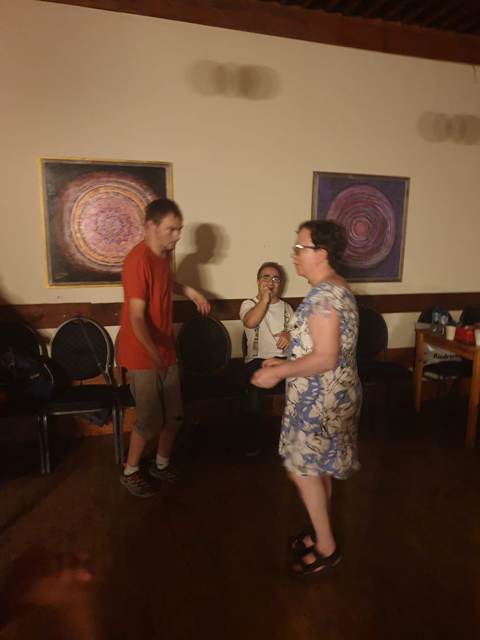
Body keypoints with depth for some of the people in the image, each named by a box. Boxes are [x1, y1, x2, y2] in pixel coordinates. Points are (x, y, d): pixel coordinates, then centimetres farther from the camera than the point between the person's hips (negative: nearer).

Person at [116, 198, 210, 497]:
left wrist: (188, 291, 14)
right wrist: (153, 352, -39)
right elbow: (136, 317, -28)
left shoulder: (165, 253, 4)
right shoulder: (139, 260, -23)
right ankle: (130, 472, 26)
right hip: (142, 354, -8)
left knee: (174, 415, 14)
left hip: (166, 349, 8)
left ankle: (161, 464, 35)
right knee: (150, 419, 3)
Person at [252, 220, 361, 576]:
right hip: (328, 395, 10)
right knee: (318, 468, 20)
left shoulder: (323, 295, -24)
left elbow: (325, 358, -28)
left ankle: (326, 548, 21)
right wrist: (284, 363, 13)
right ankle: (320, 534, 37)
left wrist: (279, 373, -19)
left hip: (322, 399, -10)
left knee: (301, 468, 5)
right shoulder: (335, 289, 9)